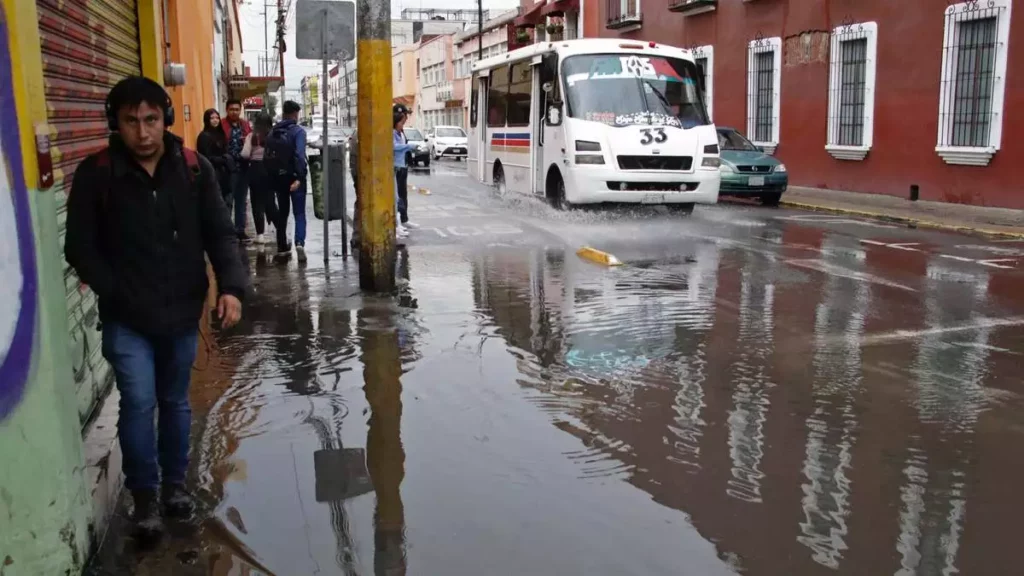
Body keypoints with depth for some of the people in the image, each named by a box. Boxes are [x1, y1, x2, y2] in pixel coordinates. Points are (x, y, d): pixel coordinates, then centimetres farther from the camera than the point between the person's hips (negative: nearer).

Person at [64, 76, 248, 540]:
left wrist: (231, 285, -16)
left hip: (182, 312, 2)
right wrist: (116, 293, -13)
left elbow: (219, 234, -2)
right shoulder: (95, 174, -9)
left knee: (175, 401, 15)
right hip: (125, 319, -2)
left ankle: (174, 482, 36)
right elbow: (80, 247, -3)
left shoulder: (194, 169, -4)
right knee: (139, 403, -5)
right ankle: (145, 494, 17)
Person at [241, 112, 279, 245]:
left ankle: (260, 234, 3)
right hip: (270, 169, 1)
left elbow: (245, 155, -12)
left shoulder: (251, 136, -5)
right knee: (270, 201, 13)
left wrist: (252, 158, 8)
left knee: (257, 202, 5)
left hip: (256, 169, -1)